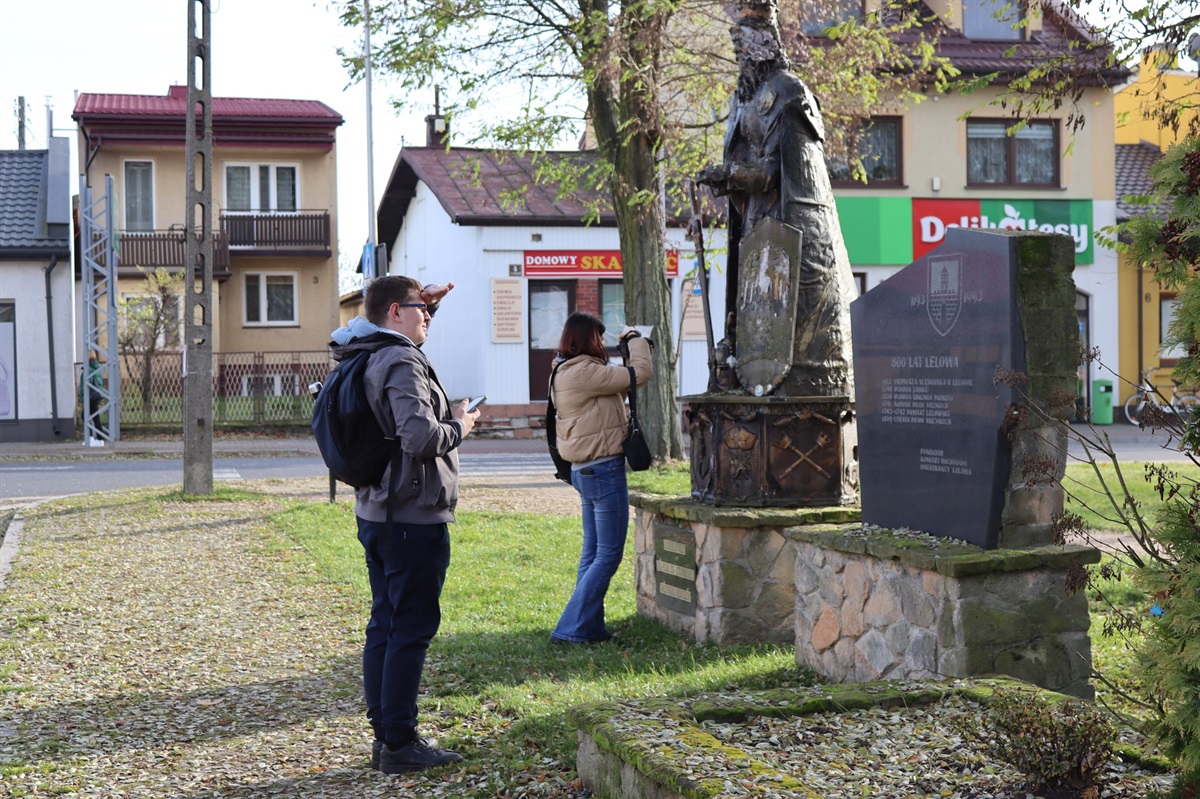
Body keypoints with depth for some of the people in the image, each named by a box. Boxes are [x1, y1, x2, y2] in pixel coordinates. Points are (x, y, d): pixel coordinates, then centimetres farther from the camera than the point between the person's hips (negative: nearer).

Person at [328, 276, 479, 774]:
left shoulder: (362, 356, 12)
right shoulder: (403, 364, -17)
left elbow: (348, 334, 38)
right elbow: (421, 437, -29)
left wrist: (421, 304, 26)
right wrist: (460, 426, -8)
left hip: (375, 514, 10)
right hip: (414, 517, -10)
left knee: (384, 624, 14)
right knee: (412, 629, -4)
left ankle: (383, 733, 20)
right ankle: (399, 744, 1)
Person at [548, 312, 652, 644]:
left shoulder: (565, 372, 11)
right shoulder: (584, 371, -19)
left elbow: (616, 389, 19)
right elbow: (640, 374, -16)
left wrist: (630, 351, 11)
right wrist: (635, 340, 0)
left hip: (586, 470, 10)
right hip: (604, 470, -10)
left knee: (592, 553, 15)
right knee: (608, 555, -3)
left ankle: (589, 627, 19)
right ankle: (570, 628, -3)